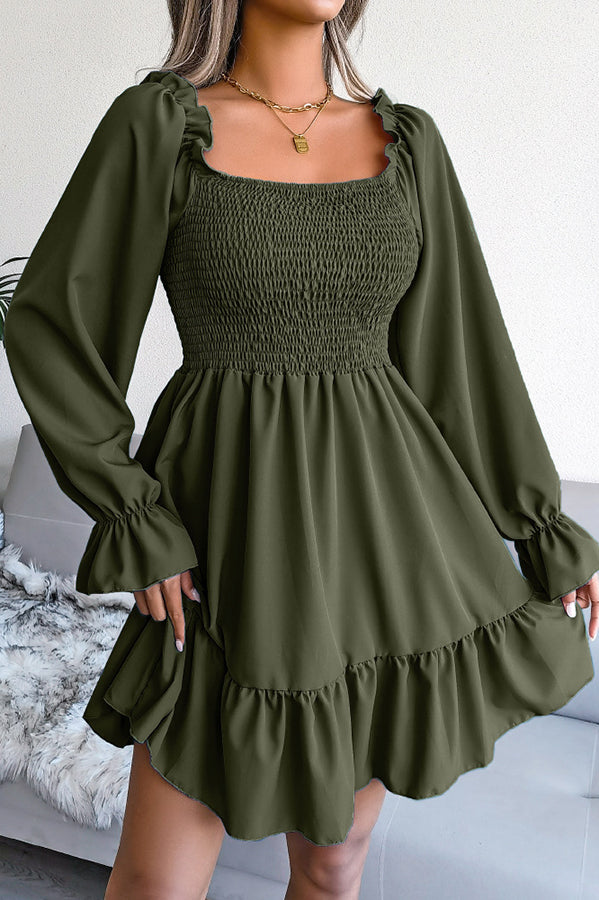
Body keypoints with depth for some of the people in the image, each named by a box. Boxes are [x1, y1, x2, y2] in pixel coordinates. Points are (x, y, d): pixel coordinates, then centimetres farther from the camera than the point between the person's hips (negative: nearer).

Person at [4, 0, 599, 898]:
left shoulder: (407, 142, 6)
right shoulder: (156, 124, -3)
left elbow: (461, 344, 8)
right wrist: (136, 523, -9)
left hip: (383, 518, 3)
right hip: (241, 527, -3)